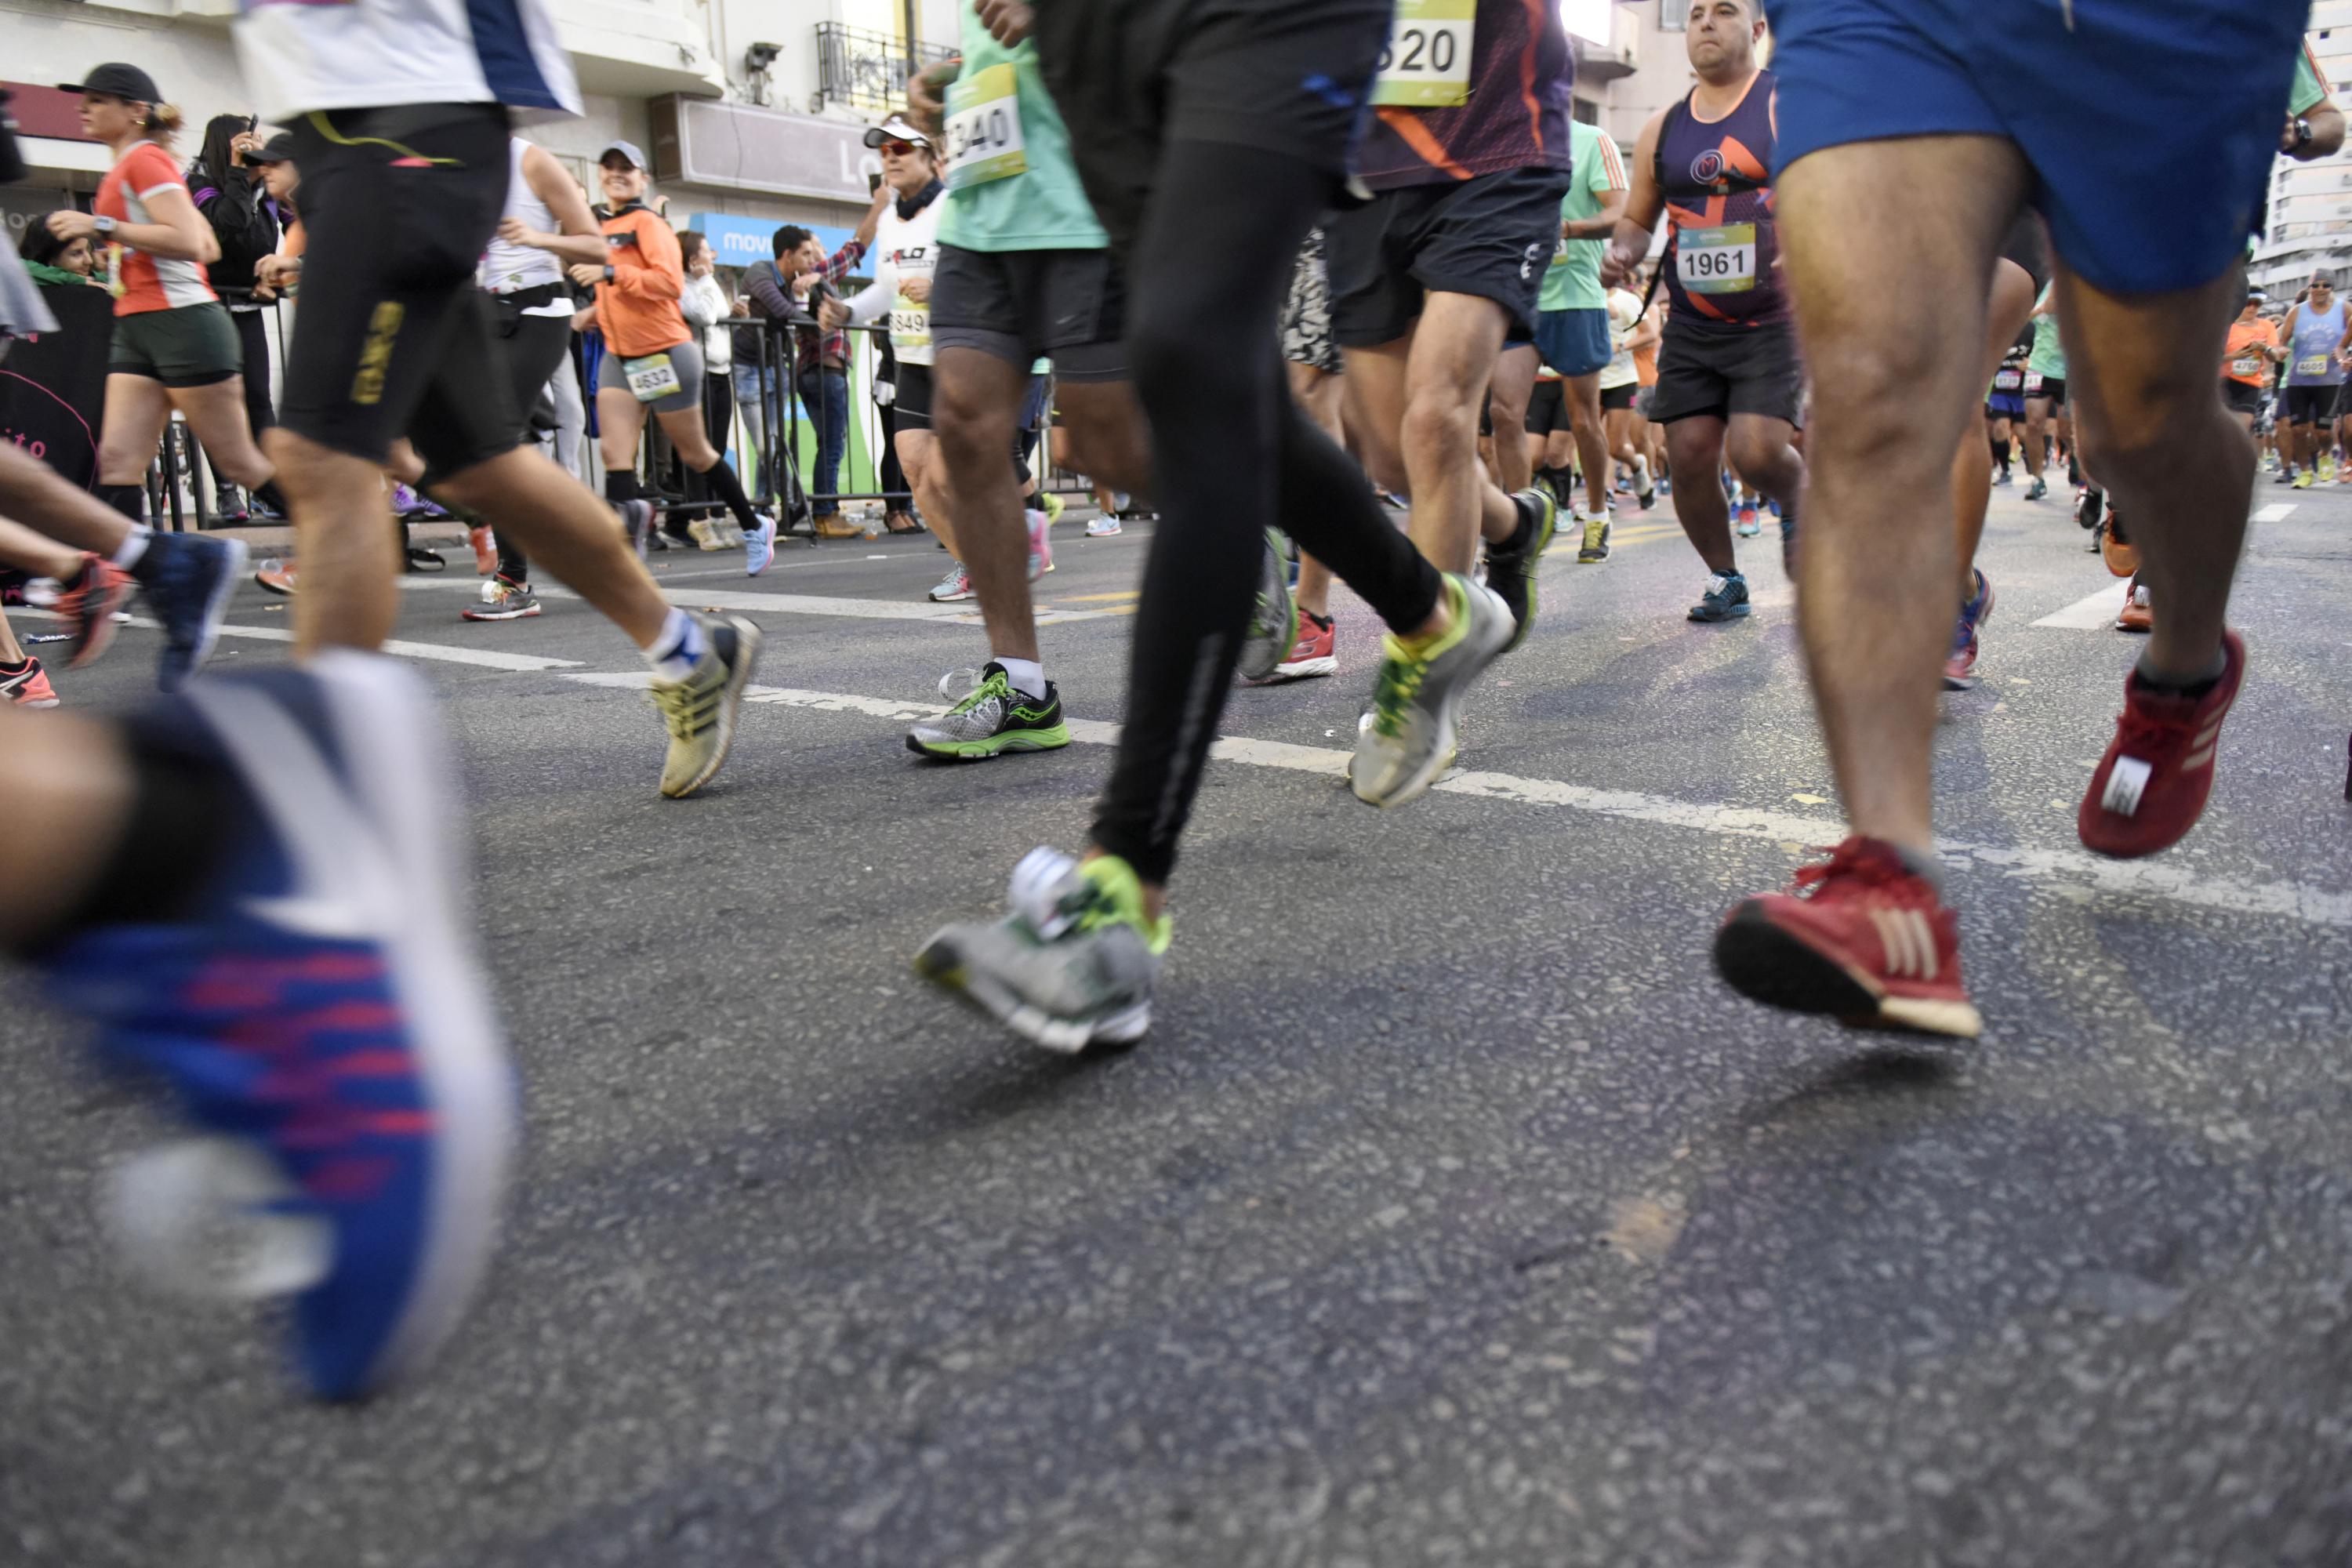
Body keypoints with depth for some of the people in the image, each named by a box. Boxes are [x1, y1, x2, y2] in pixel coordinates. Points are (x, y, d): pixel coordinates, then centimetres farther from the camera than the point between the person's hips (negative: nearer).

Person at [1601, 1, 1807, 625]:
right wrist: (1622, 251, -1)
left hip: (1775, 321, -4)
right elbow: (1637, 217, 22)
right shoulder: (1662, 128, 12)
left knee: (1756, 449, -18)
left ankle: (1798, 505, 18)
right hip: (1691, 327, 5)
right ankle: (1725, 579, 16)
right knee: (1689, 454, -5)